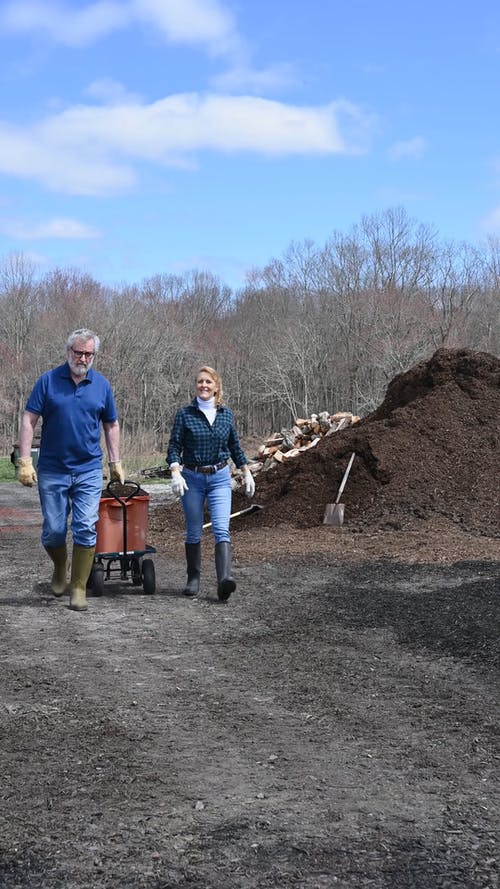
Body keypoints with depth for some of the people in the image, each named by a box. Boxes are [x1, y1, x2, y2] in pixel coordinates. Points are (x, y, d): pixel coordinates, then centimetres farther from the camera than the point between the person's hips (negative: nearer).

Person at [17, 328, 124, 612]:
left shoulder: (102, 385, 3)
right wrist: (25, 460, -11)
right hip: (52, 470, -1)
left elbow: (111, 425, 12)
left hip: (89, 471, 1)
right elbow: (29, 421, -4)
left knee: (86, 529, -5)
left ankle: (79, 588, 5)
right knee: (54, 530, 7)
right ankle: (60, 569, 36)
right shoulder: (48, 381, -3)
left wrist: (115, 463, 9)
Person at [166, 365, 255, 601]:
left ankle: (224, 580, -26)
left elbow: (235, 447, 15)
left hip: (220, 478, 1)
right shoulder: (185, 414, -2)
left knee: (221, 529, -14)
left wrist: (247, 473, 15)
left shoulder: (226, 414, 5)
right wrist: (176, 473, -20)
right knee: (193, 533, 8)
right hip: (192, 478, -1)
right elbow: (174, 447, -5)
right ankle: (193, 579, 21)